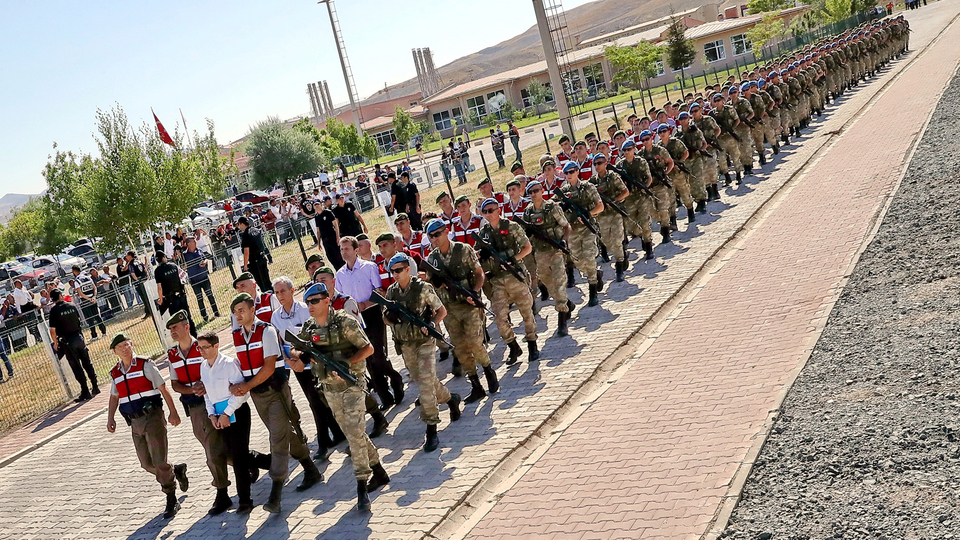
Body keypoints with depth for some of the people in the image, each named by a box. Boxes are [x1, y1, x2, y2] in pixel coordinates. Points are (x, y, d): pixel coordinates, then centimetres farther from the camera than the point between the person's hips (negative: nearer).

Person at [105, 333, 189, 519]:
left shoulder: (145, 365, -5)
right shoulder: (115, 373, 11)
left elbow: (163, 389, -7)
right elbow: (114, 397, 22)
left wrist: (173, 412, -11)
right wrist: (110, 418, 8)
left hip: (153, 418, -6)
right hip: (135, 423, 6)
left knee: (159, 461, -9)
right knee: (147, 464, 5)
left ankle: (171, 502, 6)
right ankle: (177, 471, 32)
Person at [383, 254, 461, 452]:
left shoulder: (423, 288, -11)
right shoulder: (391, 292, 3)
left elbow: (442, 311, -3)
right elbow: (387, 319, 11)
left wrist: (431, 324, -21)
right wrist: (389, 317, -13)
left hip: (425, 341, -5)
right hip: (406, 345, 6)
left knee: (426, 383, -12)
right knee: (422, 381, 15)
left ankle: (431, 430, -6)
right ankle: (451, 399, 42)